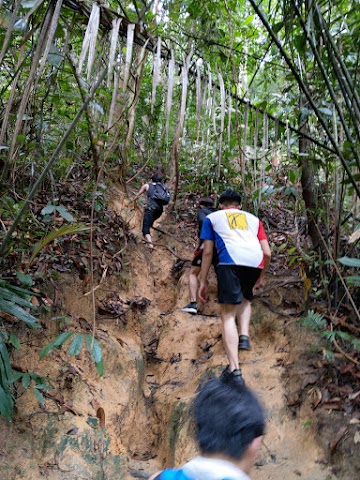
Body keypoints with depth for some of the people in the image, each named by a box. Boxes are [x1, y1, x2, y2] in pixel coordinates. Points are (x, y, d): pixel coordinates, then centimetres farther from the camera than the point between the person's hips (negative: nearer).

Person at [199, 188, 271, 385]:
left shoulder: (212, 217, 26)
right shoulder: (253, 219, 32)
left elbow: (207, 252, 17)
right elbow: (267, 253, 23)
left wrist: (203, 282, 21)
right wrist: (262, 275, 39)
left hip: (230, 261, -3)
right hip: (256, 262, 3)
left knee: (228, 314, -1)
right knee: (245, 297, 31)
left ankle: (234, 370, -11)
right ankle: (244, 337, 10)